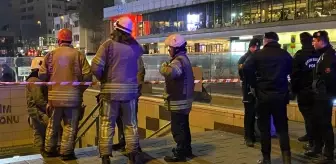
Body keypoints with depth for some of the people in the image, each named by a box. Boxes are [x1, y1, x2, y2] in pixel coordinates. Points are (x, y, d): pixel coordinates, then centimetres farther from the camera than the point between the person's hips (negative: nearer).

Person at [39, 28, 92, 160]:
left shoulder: (51, 54, 2)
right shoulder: (78, 54, -4)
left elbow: (42, 75, 0)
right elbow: (87, 75, -8)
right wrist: (80, 89, 9)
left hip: (54, 95, 3)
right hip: (72, 95, -3)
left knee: (53, 124, 17)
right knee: (70, 125, 5)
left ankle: (49, 150, 26)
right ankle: (66, 152, 6)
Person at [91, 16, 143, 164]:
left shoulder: (109, 44, -8)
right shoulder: (135, 47, 2)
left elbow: (96, 66, -15)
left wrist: (102, 79, 3)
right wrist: (131, 38, 23)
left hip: (110, 89, -3)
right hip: (130, 90, 3)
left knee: (107, 124, 6)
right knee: (131, 124, 14)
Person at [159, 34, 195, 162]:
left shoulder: (179, 60, -20)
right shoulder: (184, 58, 15)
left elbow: (170, 72, -40)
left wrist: (163, 66, -22)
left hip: (178, 101, -11)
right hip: (184, 99, 11)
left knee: (177, 128, -4)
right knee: (183, 126, 19)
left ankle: (180, 153, 3)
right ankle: (186, 149, 30)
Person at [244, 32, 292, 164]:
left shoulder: (259, 54, -4)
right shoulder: (285, 55, 3)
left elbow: (247, 69, -14)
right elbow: (292, 71, 5)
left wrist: (253, 85, -3)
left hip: (263, 94, -2)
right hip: (281, 94, 2)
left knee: (264, 127, 7)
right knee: (282, 127, 8)